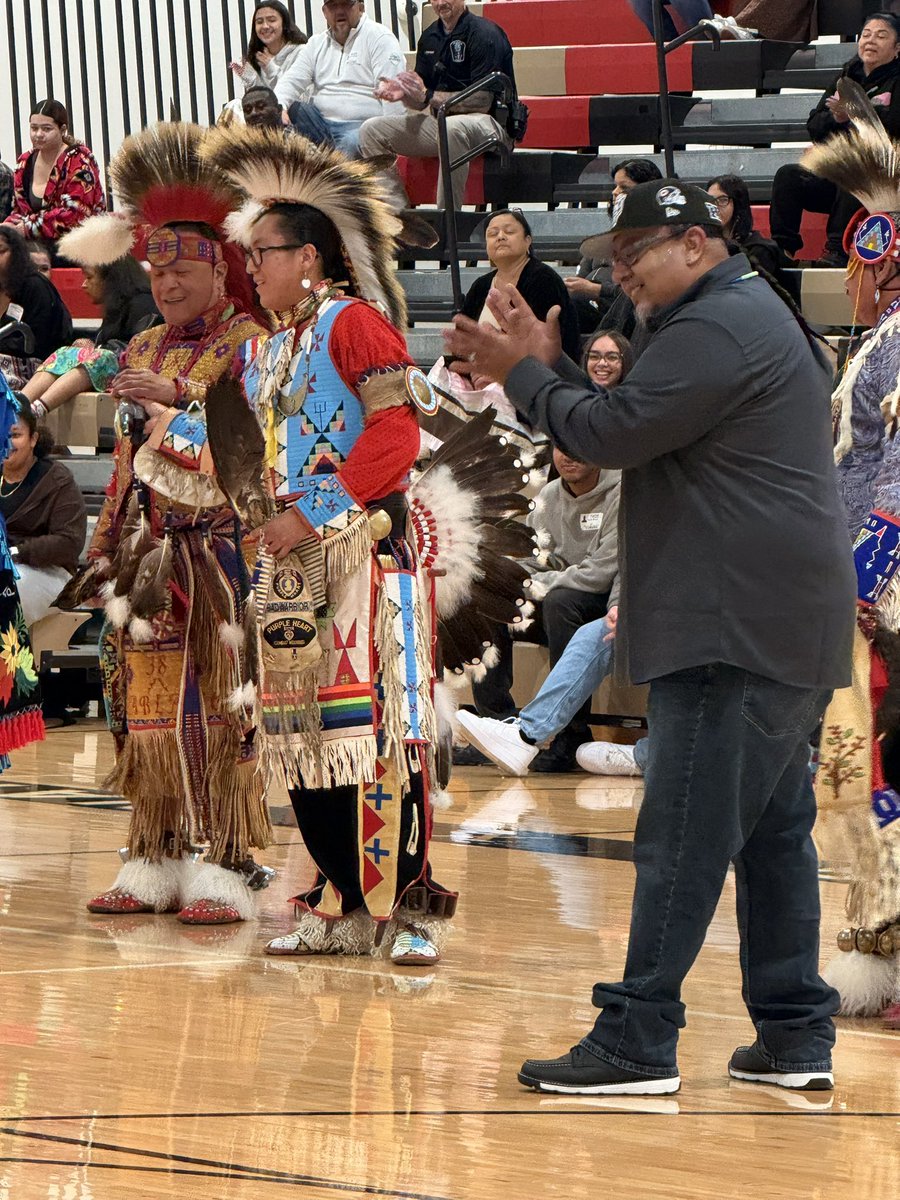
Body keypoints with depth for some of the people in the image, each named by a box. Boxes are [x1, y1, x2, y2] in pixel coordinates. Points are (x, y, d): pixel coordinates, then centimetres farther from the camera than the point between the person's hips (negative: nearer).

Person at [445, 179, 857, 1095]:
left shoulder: (715, 331, -13)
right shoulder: (748, 317, 23)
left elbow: (612, 435, -16)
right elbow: (627, 432, 20)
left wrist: (521, 375, -1)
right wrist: (545, 363, 10)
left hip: (735, 634, -11)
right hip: (776, 631, 11)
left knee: (682, 837, -10)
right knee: (773, 831, 12)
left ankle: (638, 1042, -11)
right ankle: (795, 1036, 15)